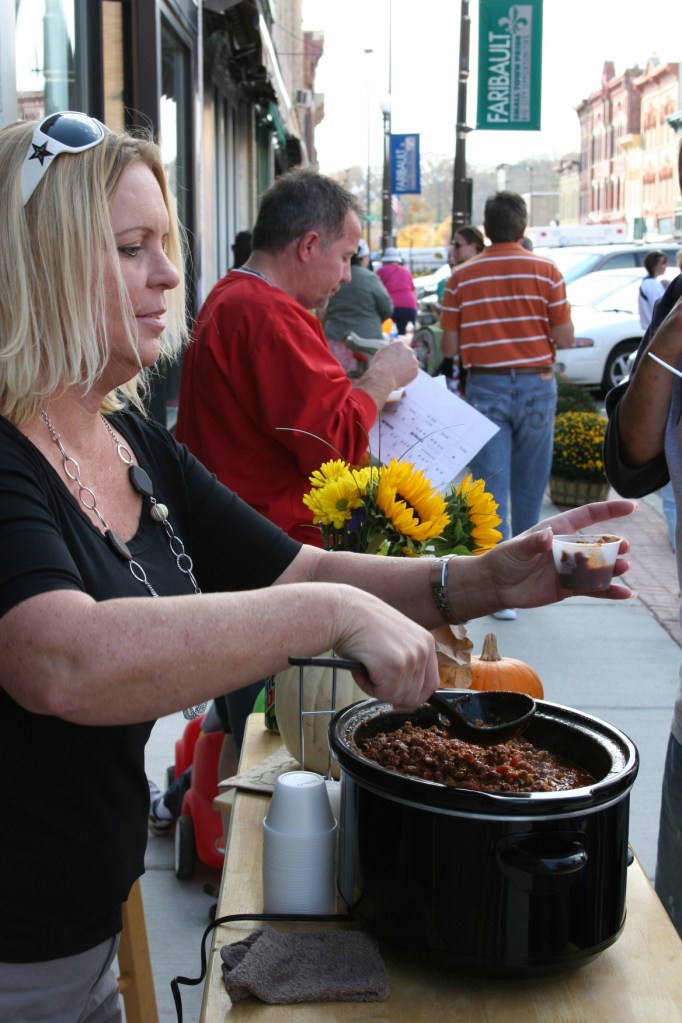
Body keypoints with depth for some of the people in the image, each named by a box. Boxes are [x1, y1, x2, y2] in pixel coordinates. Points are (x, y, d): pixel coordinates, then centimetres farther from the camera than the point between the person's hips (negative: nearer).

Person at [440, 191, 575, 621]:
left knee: (491, 487, 0)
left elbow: (449, 346, -1)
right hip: (536, 385, 1)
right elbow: (565, 338, -5)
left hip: (485, 387, -1)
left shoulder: (462, 277, -1)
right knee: (529, 487, 15)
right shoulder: (546, 271, -3)